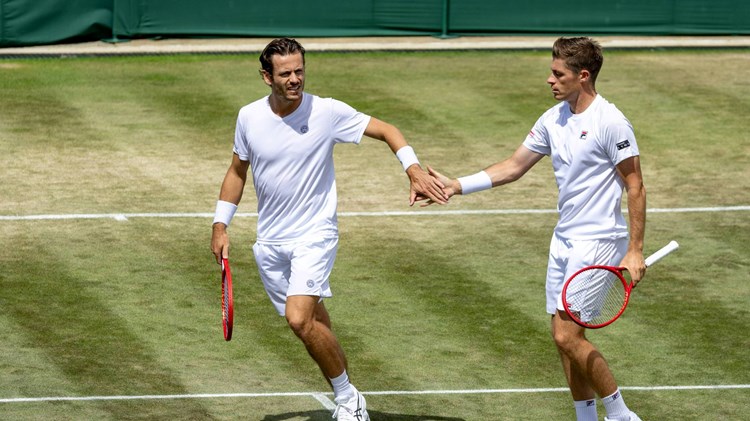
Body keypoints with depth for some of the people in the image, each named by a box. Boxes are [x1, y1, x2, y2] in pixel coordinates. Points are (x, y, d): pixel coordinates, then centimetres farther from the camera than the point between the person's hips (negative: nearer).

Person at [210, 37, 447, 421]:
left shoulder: (327, 112, -12)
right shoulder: (249, 117, -2)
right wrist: (220, 226, 9)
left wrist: (414, 169, -19)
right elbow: (237, 171, 14)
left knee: (300, 319, -22)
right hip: (270, 242, 4)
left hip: (314, 234, -4)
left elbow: (385, 130, -5)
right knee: (313, 323, 9)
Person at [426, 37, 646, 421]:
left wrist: (635, 251, -16)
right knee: (565, 338, 7)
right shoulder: (553, 120, 8)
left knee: (568, 336, -13)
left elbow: (635, 187, -13)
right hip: (564, 239, 8)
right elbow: (514, 166, 16)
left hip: (597, 241, -8)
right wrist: (457, 185, 7)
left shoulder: (610, 123, -15)